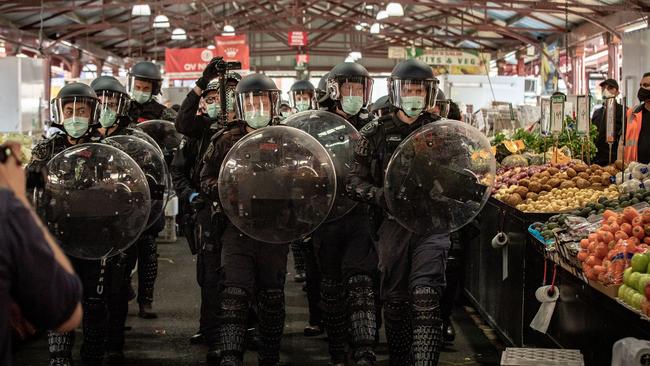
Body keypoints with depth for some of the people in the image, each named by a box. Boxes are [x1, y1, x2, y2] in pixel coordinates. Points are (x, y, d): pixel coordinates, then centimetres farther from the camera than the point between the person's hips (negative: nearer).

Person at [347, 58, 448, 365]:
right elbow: (354, 181, 3)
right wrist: (382, 196, -15)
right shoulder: (376, 133, 5)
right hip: (392, 223, 1)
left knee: (425, 298, -14)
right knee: (394, 301, 10)